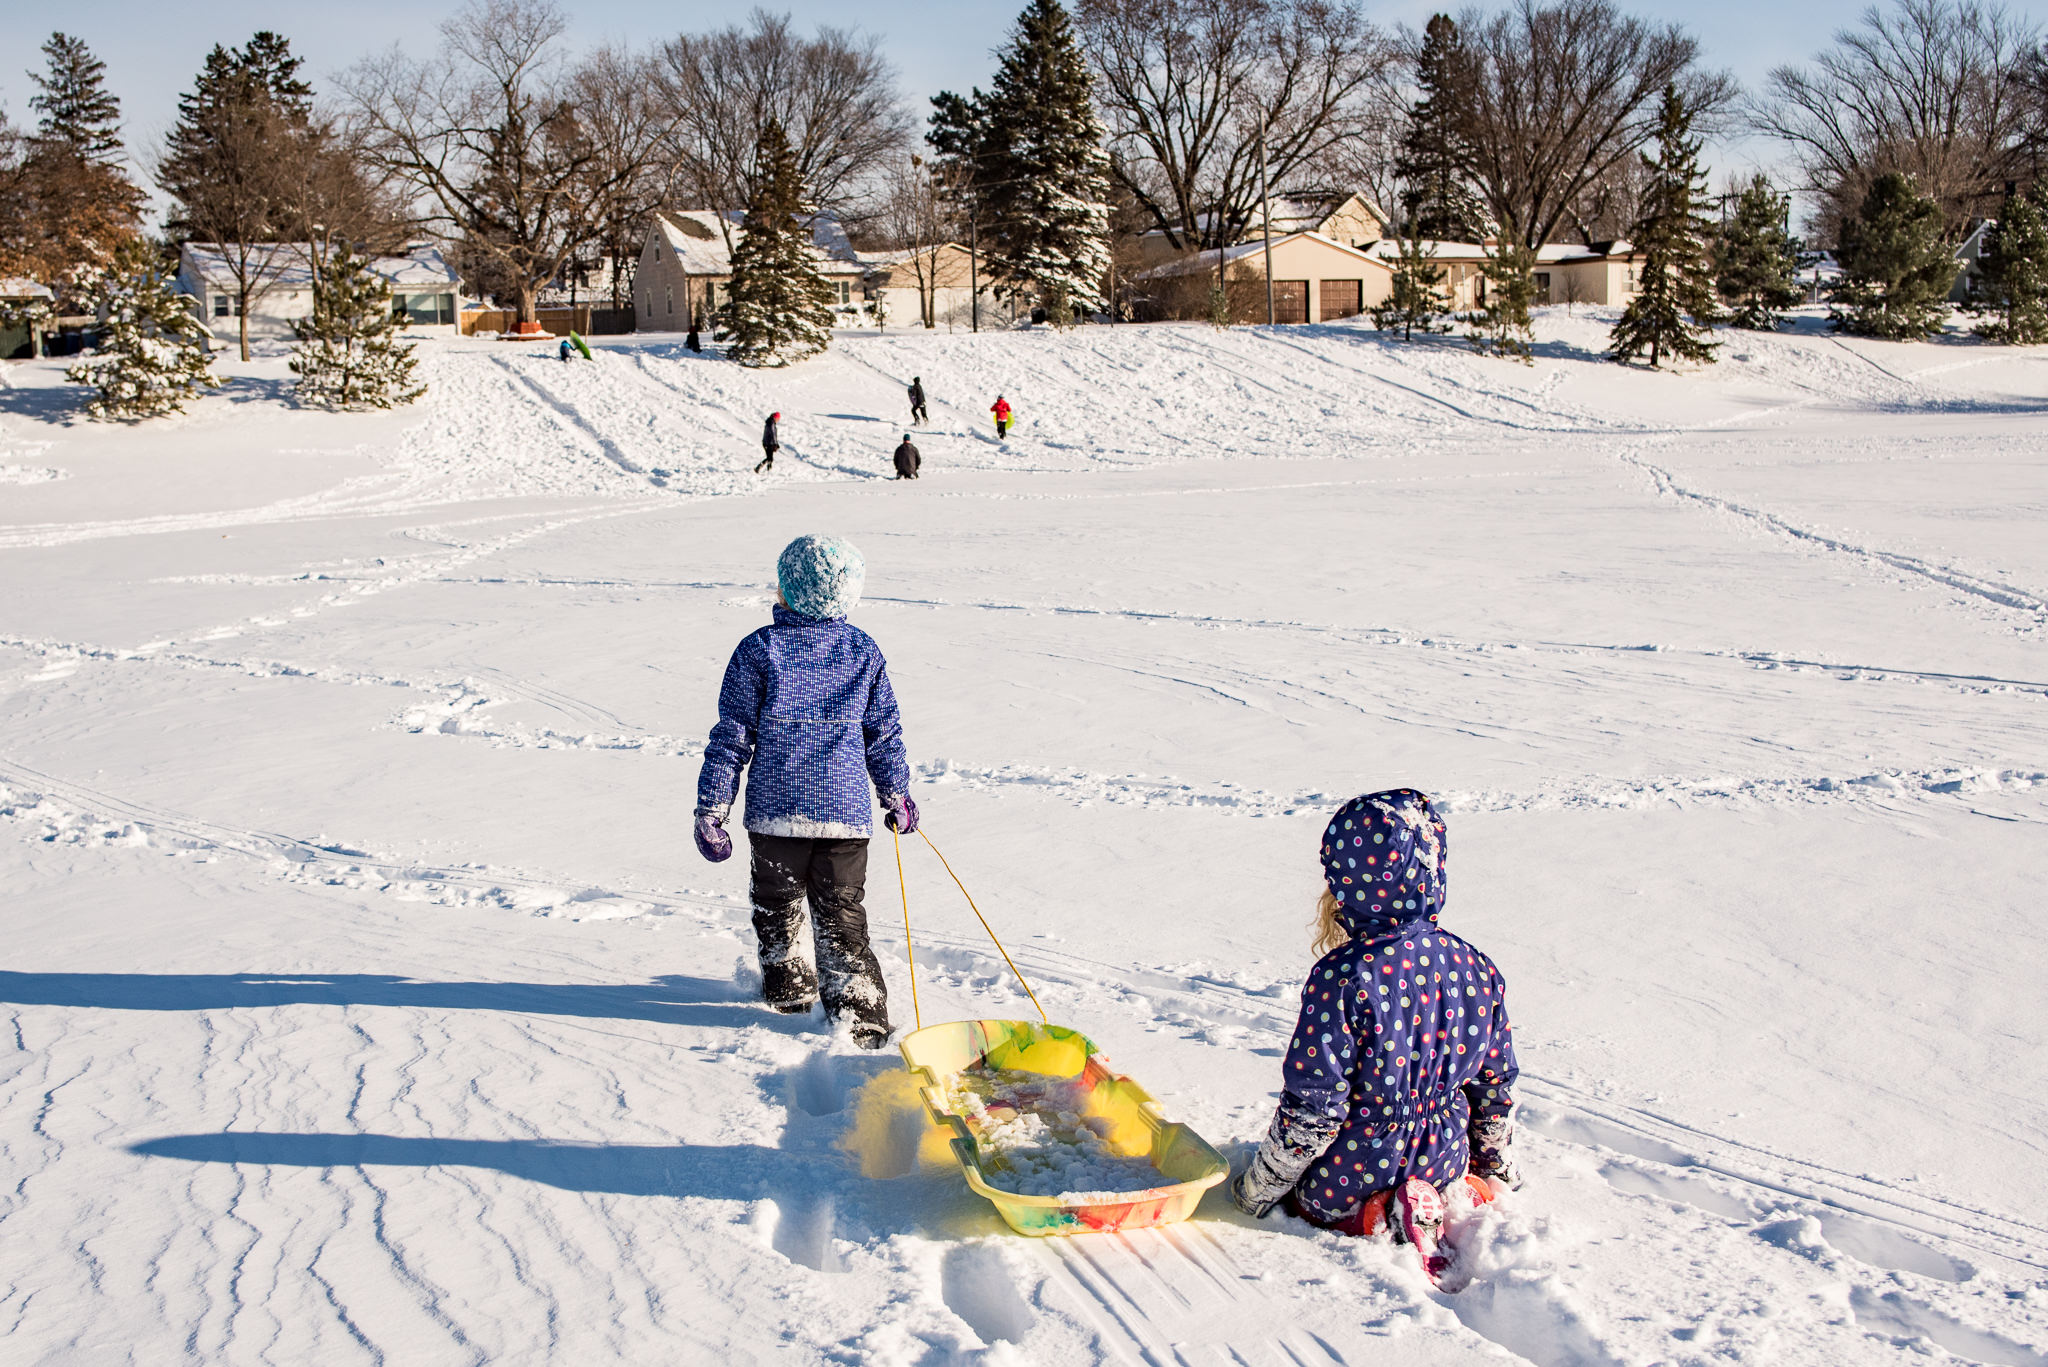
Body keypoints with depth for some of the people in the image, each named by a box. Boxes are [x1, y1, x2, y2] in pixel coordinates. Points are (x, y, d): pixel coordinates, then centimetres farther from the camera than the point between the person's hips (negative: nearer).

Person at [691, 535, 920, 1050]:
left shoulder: (760, 650, -5)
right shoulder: (865, 652, 3)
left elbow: (732, 735, -4)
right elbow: (885, 733, 10)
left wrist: (711, 807, 2)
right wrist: (897, 795, 23)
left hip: (775, 810, -1)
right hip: (845, 810, 2)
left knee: (779, 906, 19)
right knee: (842, 916, 6)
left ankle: (788, 987, 35)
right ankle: (860, 1013, -2)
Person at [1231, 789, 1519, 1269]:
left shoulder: (1342, 977, -25)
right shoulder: (1476, 969, -7)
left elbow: (1313, 1102, -22)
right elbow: (1496, 1084, 6)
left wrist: (1259, 1186, -7)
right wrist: (1495, 1166, 24)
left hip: (1346, 1180, -5)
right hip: (1441, 1168, 5)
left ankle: (1370, 1217, -3)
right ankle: (1459, 1201, 4)